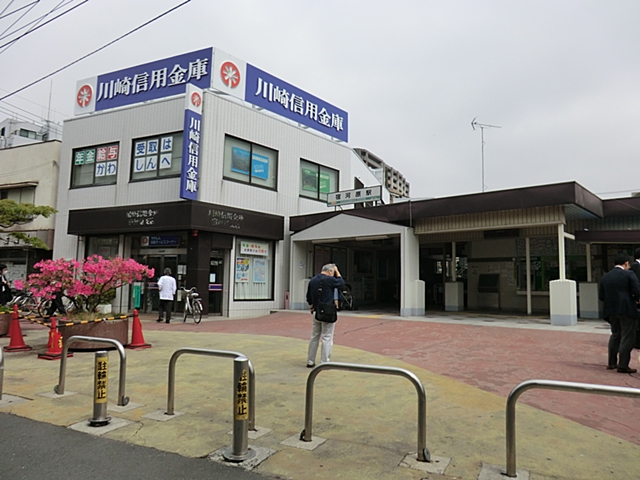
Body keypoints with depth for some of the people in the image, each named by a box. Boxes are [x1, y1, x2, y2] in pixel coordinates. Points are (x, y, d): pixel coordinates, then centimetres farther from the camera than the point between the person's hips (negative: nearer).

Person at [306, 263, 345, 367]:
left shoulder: (312, 280, 7)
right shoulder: (329, 279, -14)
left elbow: (309, 298, 14)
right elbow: (342, 282, 2)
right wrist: (337, 272, 9)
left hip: (317, 313, 7)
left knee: (314, 337, 15)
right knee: (327, 338, 1)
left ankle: (310, 362, 22)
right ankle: (324, 363, 3)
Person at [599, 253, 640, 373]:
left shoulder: (605, 276, 8)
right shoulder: (629, 274, -6)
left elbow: (601, 295, 7)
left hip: (611, 311, 6)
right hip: (626, 309, -5)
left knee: (615, 335, 18)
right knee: (627, 337, 1)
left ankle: (612, 363, 22)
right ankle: (622, 365, 0)